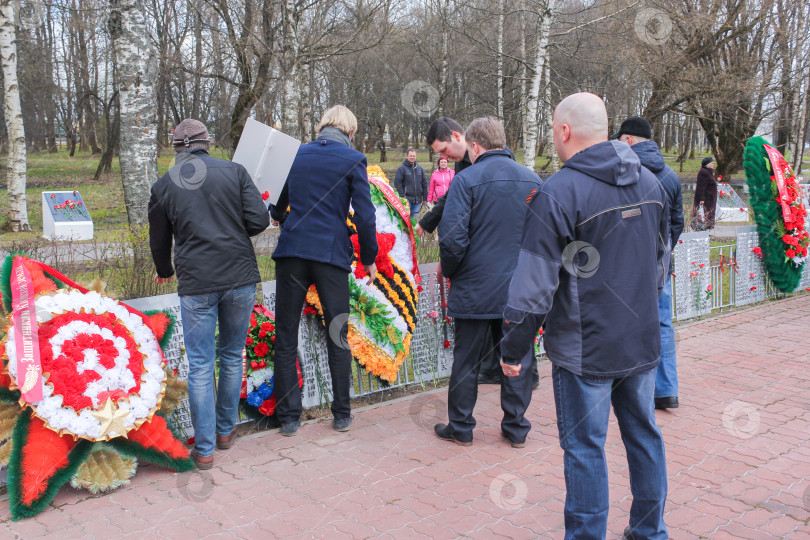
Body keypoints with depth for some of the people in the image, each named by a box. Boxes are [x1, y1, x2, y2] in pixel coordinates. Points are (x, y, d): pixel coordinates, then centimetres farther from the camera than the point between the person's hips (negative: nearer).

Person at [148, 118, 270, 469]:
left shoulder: (163, 186, 5)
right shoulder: (234, 171, 2)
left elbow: (159, 242, 15)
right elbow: (259, 221, -5)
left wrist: (164, 272, 35)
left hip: (196, 285, -1)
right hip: (240, 277, 1)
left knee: (200, 366, 5)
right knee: (232, 357, 16)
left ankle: (204, 448, 9)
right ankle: (226, 430, 29)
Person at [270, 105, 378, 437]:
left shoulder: (296, 154, 10)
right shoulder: (352, 160, -1)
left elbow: (276, 209, 19)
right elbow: (364, 215, -5)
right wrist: (369, 258, 6)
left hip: (292, 252, 2)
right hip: (331, 254, -2)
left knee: (285, 338, 8)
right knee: (338, 338, 10)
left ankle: (288, 417, 11)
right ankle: (342, 415, 16)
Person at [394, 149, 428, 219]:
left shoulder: (420, 168, 12)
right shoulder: (402, 168, -3)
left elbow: (424, 184, 14)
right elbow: (397, 183, -7)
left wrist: (425, 198, 9)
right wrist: (402, 196, -13)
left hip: (418, 200, 4)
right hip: (407, 199, -4)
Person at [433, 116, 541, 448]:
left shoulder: (467, 179, -11)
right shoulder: (533, 181, 5)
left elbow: (452, 237, -18)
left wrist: (450, 271, 0)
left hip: (476, 289, -4)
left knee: (466, 361, 9)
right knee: (517, 359, 14)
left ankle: (460, 428, 22)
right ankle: (516, 428, 23)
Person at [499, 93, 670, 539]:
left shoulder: (558, 193, -16)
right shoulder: (650, 183, 6)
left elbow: (535, 284, -17)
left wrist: (513, 349, -7)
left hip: (584, 349, -7)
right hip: (643, 342, 7)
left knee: (585, 448, 5)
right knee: (644, 435, 19)